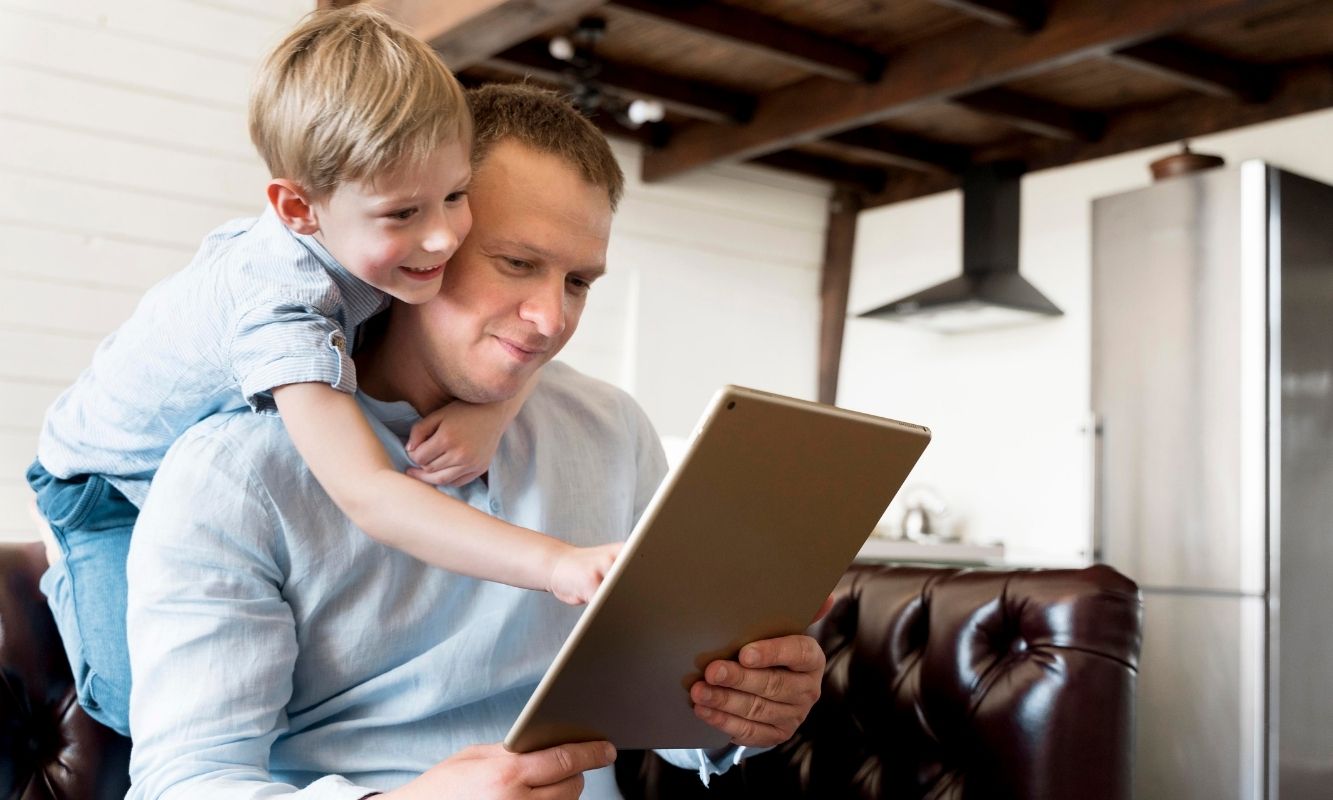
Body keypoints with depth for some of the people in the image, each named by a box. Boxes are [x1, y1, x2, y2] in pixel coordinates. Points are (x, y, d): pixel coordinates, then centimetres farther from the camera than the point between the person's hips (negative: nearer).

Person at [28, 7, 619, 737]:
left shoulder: (392, 244, -23)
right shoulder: (279, 302, -45)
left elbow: (519, 329, -13)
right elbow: (364, 494, -54)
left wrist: (492, 411, -37)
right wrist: (555, 563, -64)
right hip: (114, 479, -6)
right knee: (147, 701, -11)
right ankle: (75, 575, 17)